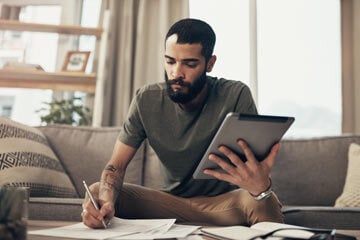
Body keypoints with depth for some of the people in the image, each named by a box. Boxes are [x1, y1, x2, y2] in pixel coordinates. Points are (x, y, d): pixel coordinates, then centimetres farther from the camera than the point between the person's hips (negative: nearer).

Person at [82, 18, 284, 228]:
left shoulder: (236, 96, -17)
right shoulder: (147, 100, -8)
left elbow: (256, 166, -23)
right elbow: (117, 165, -8)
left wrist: (261, 184, -50)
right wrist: (106, 201, -32)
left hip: (226, 202, -2)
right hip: (172, 201, 3)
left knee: (265, 201, -36)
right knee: (97, 192, -17)